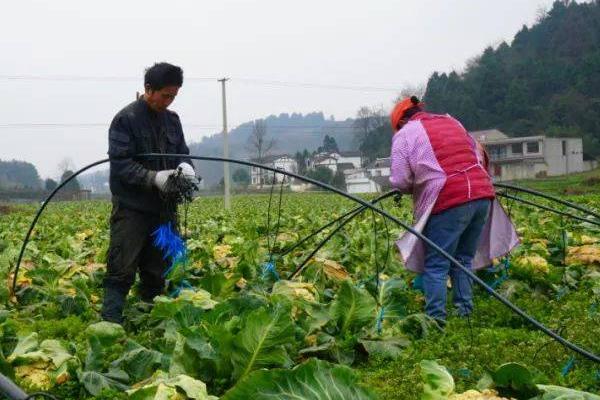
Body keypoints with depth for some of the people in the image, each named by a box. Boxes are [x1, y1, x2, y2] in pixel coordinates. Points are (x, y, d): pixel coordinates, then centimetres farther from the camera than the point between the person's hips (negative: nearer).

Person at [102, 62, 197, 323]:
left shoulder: (172, 119, 11)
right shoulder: (126, 119, -9)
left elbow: (182, 152, 16)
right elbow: (120, 164, -14)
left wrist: (185, 166, -8)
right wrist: (154, 177, -26)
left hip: (163, 208, 6)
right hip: (131, 209, -6)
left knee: (156, 272, 13)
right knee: (121, 272, -7)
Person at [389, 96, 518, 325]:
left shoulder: (404, 134, 5)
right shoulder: (451, 121, 23)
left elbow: (399, 181, -1)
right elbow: (480, 157, 27)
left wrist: (416, 188, 18)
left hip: (449, 203, -6)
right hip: (483, 195, 6)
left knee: (435, 265, 1)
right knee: (463, 259, 17)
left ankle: (436, 319, -3)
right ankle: (464, 311, 19)